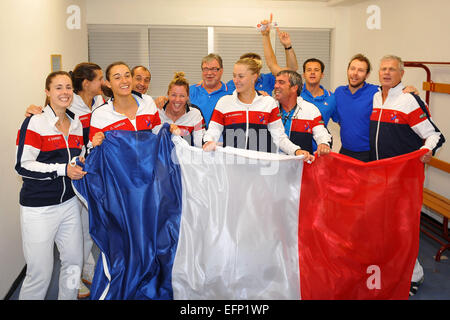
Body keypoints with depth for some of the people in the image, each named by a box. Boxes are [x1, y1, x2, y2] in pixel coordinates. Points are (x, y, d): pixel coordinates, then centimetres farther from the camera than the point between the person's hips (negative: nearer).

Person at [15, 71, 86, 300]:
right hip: (39, 208, -6)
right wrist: (62, 170, -21)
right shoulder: (35, 122, -10)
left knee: (74, 262, 13)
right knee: (40, 273, 0)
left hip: (69, 203, 6)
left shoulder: (76, 123, 10)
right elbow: (22, 165, -14)